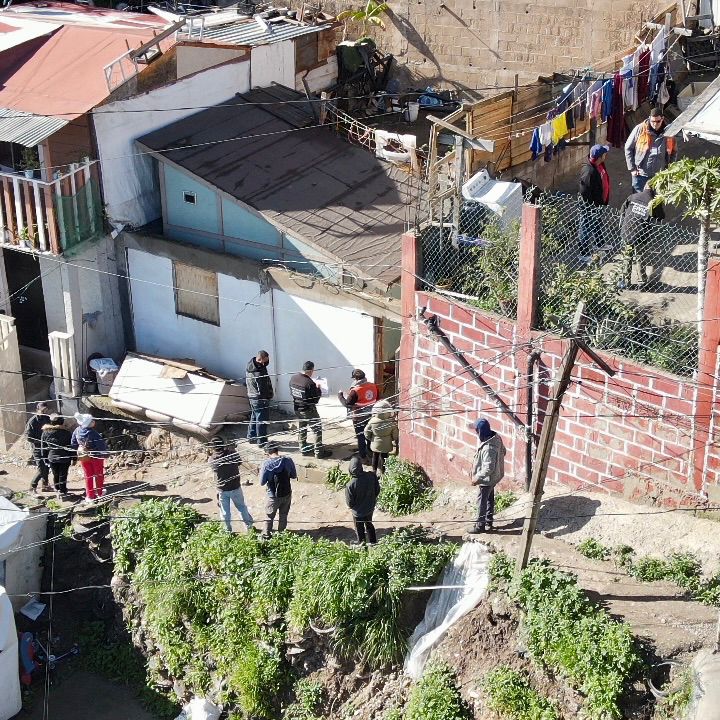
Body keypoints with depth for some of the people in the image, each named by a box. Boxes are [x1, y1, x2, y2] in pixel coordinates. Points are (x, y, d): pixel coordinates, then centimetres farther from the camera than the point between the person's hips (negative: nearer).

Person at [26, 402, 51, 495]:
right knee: (41, 469, -8)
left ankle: (45, 485, 28)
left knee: (46, 467, 13)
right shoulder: (33, 421, -14)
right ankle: (33, 487, 6)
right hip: (37, 448, -6)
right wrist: (40, 441, -19)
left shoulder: (47, 419, 2)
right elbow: (28, 436, -14)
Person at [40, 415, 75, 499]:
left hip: (52, 458, 2)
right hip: (64, 459, -2)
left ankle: (57, 491, 29)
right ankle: (62, 492, 10)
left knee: (55, 475, 18)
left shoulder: (45, 433, -2)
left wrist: (46, 460, 13)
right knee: (63, 476, 6)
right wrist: (73, 458, 4)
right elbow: (71, 447, -4)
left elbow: (43, 448, 4)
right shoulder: (66, 433, -8)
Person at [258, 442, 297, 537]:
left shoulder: (266, 464, -20)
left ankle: (266, 535, 27)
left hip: (273, 496, -2)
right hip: (287, 494, 3)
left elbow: (262, 483, -13)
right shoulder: (288, 460, -12)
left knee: (269, 516, 18)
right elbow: (294, 476, 0)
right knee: (283, 516, 22)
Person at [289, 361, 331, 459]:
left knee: (301, 429, 21)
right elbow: (315, 400, -18)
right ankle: (319, 452, 11)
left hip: (297, 409, 7)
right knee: (317, 430, 7)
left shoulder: (293, 378, -5)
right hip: (308, 410, -7)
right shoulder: (310, 383, -27)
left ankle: (303, 449, 31)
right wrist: (318, 389, -4)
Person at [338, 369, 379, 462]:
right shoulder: (373, 386, -6)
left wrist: (340, 395, -3)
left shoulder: (355, 391, -25)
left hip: (359, 418, -6)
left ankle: (363, 457, 15)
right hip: (371, 415, 6)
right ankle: (371, 454, 33)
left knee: (361, 437, 8)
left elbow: (347, 404, -17)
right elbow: (377, 398, 8)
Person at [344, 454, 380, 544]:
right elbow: (377, 490, -6)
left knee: (360, 530, 21)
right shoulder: (372, 476, -23)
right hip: (370, 508, 4)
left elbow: (349, 504, -21)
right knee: (369, 525, 31)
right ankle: (373, 543, 47)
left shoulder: (350, 485, -33)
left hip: (358, 512, -4)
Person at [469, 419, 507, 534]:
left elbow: (488, 469, -34)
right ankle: (489, 522, 38)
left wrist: (477, 478, -26)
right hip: (495, 475, 9)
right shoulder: (496, 438, -8)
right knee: (490, 499, 23)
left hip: (488, 478, -9)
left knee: (482, 501, 7)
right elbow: (503, 451, 10)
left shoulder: (488, 448, -36)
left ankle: (480, 525, 20)